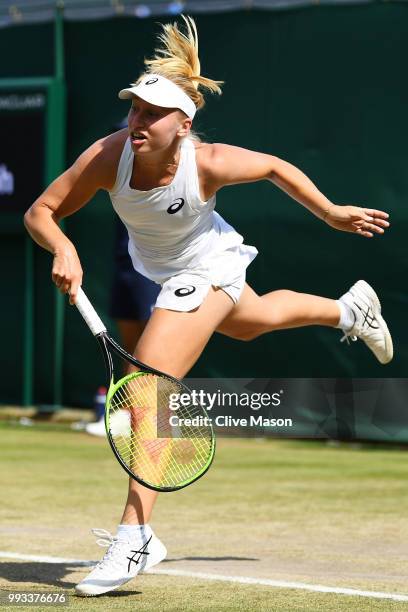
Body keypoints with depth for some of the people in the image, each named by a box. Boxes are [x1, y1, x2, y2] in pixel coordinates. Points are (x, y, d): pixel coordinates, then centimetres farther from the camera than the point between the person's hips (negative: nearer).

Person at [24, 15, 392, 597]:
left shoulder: (209, 163, -37)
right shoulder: (108, 156, -31)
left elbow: (276, 167, -16)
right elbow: (40, 212, -23)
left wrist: (332, 213, -6)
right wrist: (64, 250, -43)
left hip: (205, 270, -6)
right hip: (158, 266, 6)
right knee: (251, 322, 35)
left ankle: (135, 537, -17)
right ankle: (351, 309, 65)